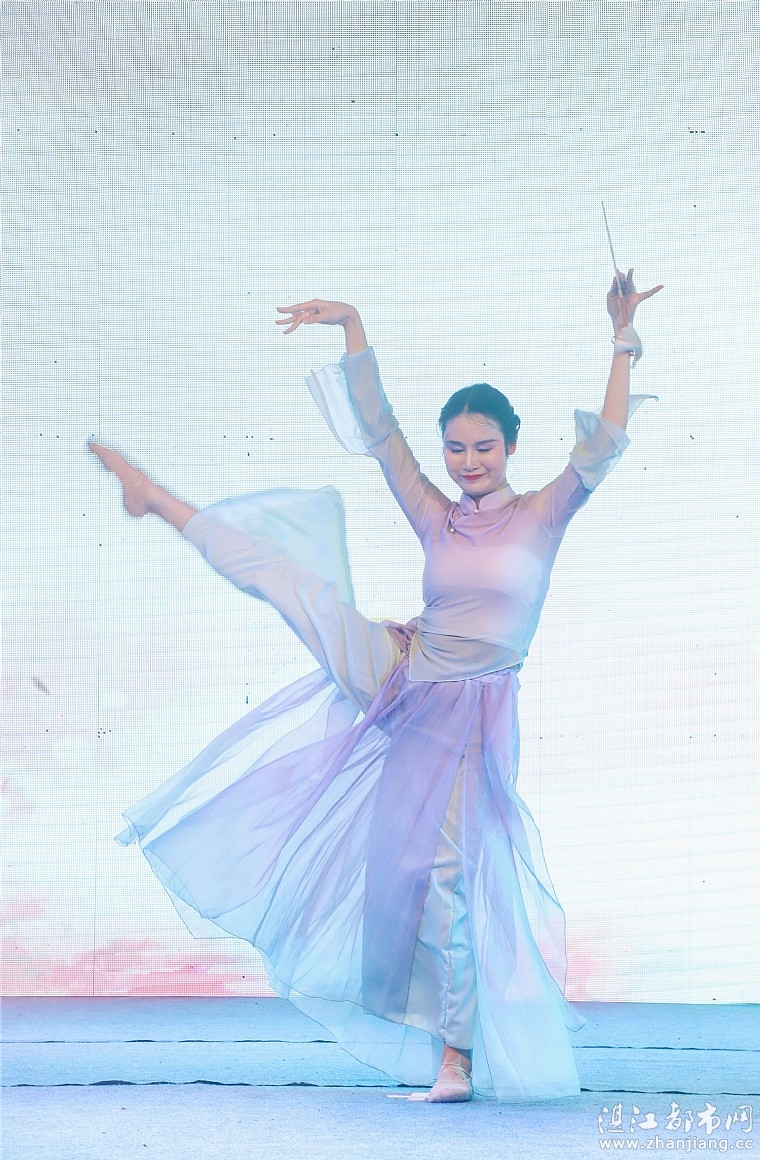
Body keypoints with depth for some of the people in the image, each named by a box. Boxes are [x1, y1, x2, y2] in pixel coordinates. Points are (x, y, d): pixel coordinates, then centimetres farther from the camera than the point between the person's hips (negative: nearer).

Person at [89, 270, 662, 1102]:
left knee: (451, 874, -2)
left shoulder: (542, 516, -4)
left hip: (468, 716, -3)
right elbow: (379, 430, 0)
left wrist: (622, 345, -27)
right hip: (395, 674, 3)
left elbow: (603, 447, -18)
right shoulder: (436, 520, 3)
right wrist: (353, 328, -7)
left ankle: (457, 1056, 8)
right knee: (286, 572, -2)